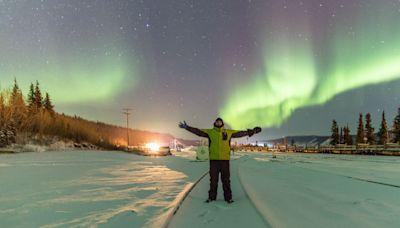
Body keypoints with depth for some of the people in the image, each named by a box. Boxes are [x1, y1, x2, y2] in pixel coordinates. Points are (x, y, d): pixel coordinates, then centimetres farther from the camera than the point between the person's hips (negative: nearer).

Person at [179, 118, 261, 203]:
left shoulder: (229, 132, 8)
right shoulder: (210, 132, 5)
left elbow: (240, 133, 11)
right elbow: (198, 131, 1)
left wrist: (252, 131, 8)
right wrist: (187, 127, -7)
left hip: (225, 159, 0)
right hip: (213, 159, 0)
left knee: (226, 179, 6)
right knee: (213, 179, 7)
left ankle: (228, 197, 15)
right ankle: (212, 197, 18)